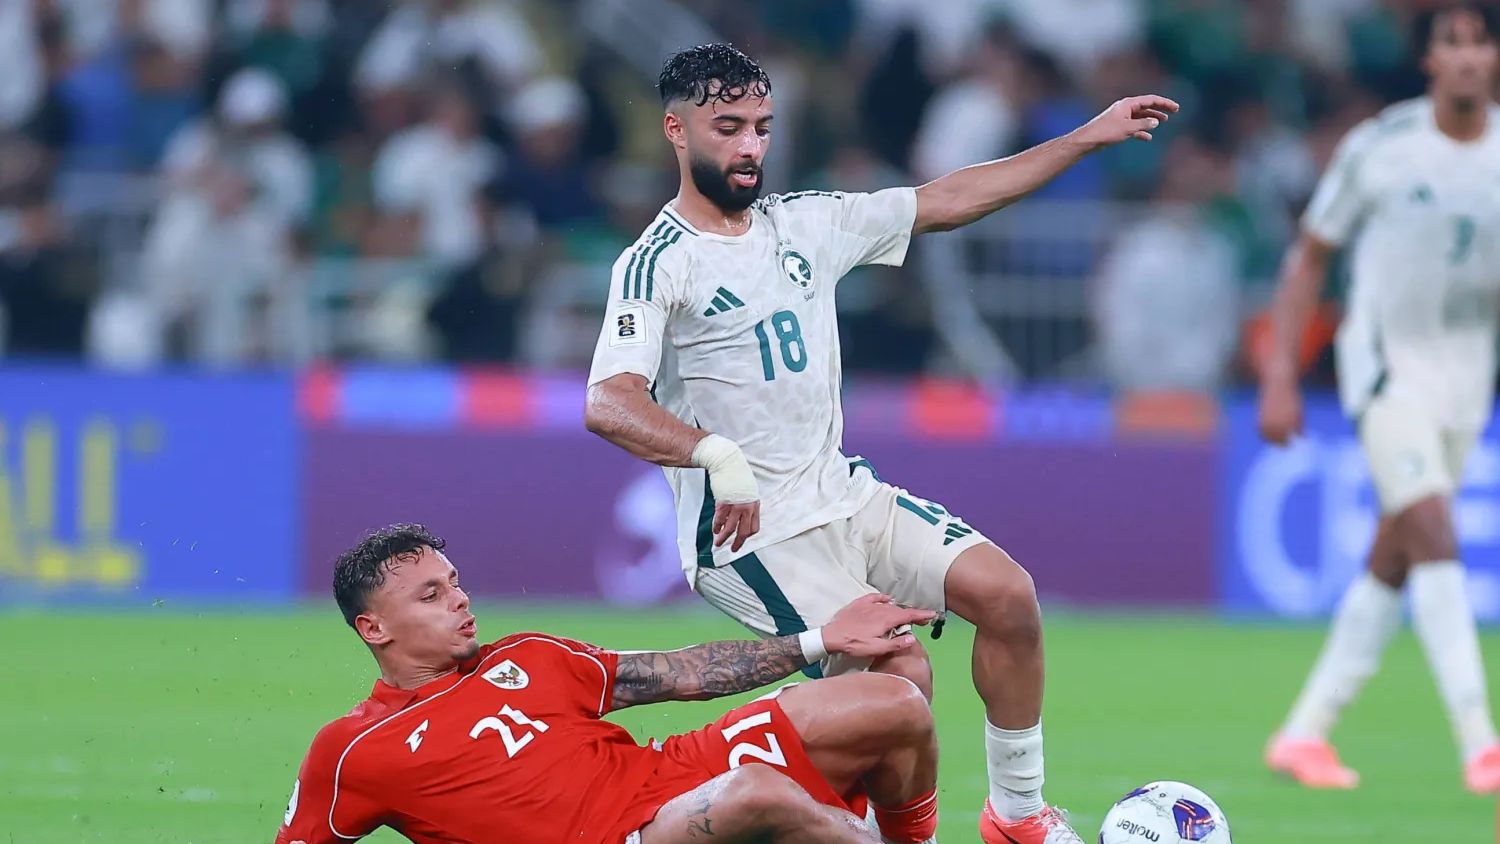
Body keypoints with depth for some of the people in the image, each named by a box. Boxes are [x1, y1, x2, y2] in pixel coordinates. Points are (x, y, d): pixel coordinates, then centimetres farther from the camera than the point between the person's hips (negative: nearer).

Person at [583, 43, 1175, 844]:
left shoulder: (806, 223, 9)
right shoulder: (657, 265, -13)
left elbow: (945, 201, 16)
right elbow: (608, 404, -27)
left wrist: (1087, 137, 14)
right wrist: (716, 456, -44)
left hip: (845, 496, 7)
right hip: (751, 532, -7)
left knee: (1004, 591, -8)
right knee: (901, 675, -23)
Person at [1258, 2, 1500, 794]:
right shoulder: (1377, 147, -8)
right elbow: (1309, 257, 0)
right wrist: (1280, 376, -4)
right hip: (1384, 359, -4)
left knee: (1392, 562, 7)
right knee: (1433, 530, -20)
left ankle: (1305, 731, 19)